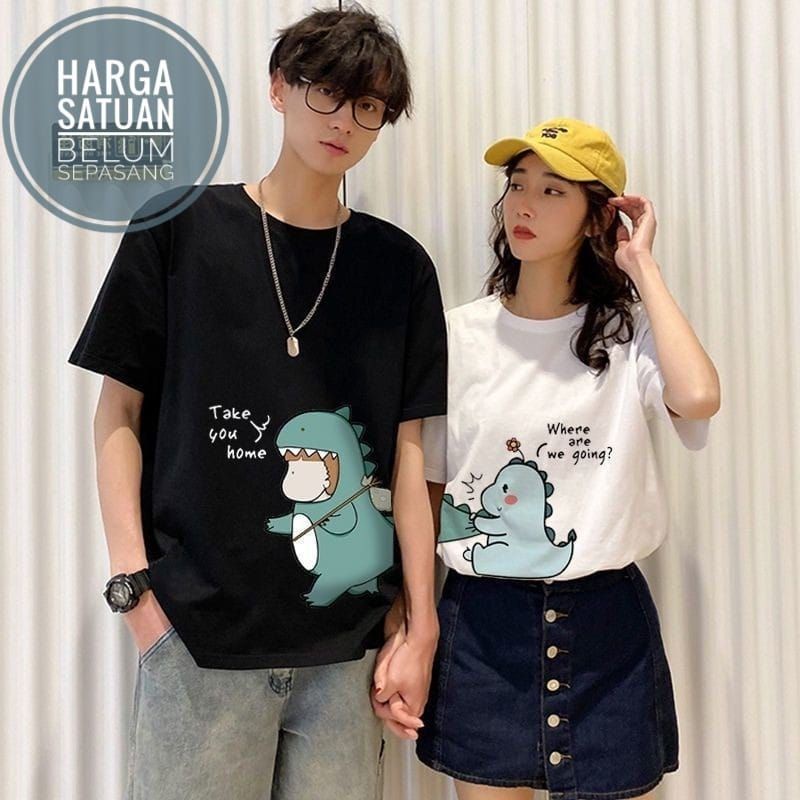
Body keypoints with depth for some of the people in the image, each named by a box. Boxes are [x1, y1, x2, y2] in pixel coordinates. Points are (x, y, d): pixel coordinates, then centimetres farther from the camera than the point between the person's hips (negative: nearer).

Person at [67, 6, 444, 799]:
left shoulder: (401, 266, 5)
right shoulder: (178, 229, 0)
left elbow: (406, 451, 5)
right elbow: (118, 415, 2)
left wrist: (421, 623, 3)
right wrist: (133, 582, -7)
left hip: (350, 642, 2)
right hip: (199, 632, -2)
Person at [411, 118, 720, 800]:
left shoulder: (628, 333, -3)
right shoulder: (459, 334, 0)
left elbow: (697, 398, -27)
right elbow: (426, 488, 4)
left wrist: (642, 266, -14)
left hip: (606, 621, 0)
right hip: (482, 621, 1)